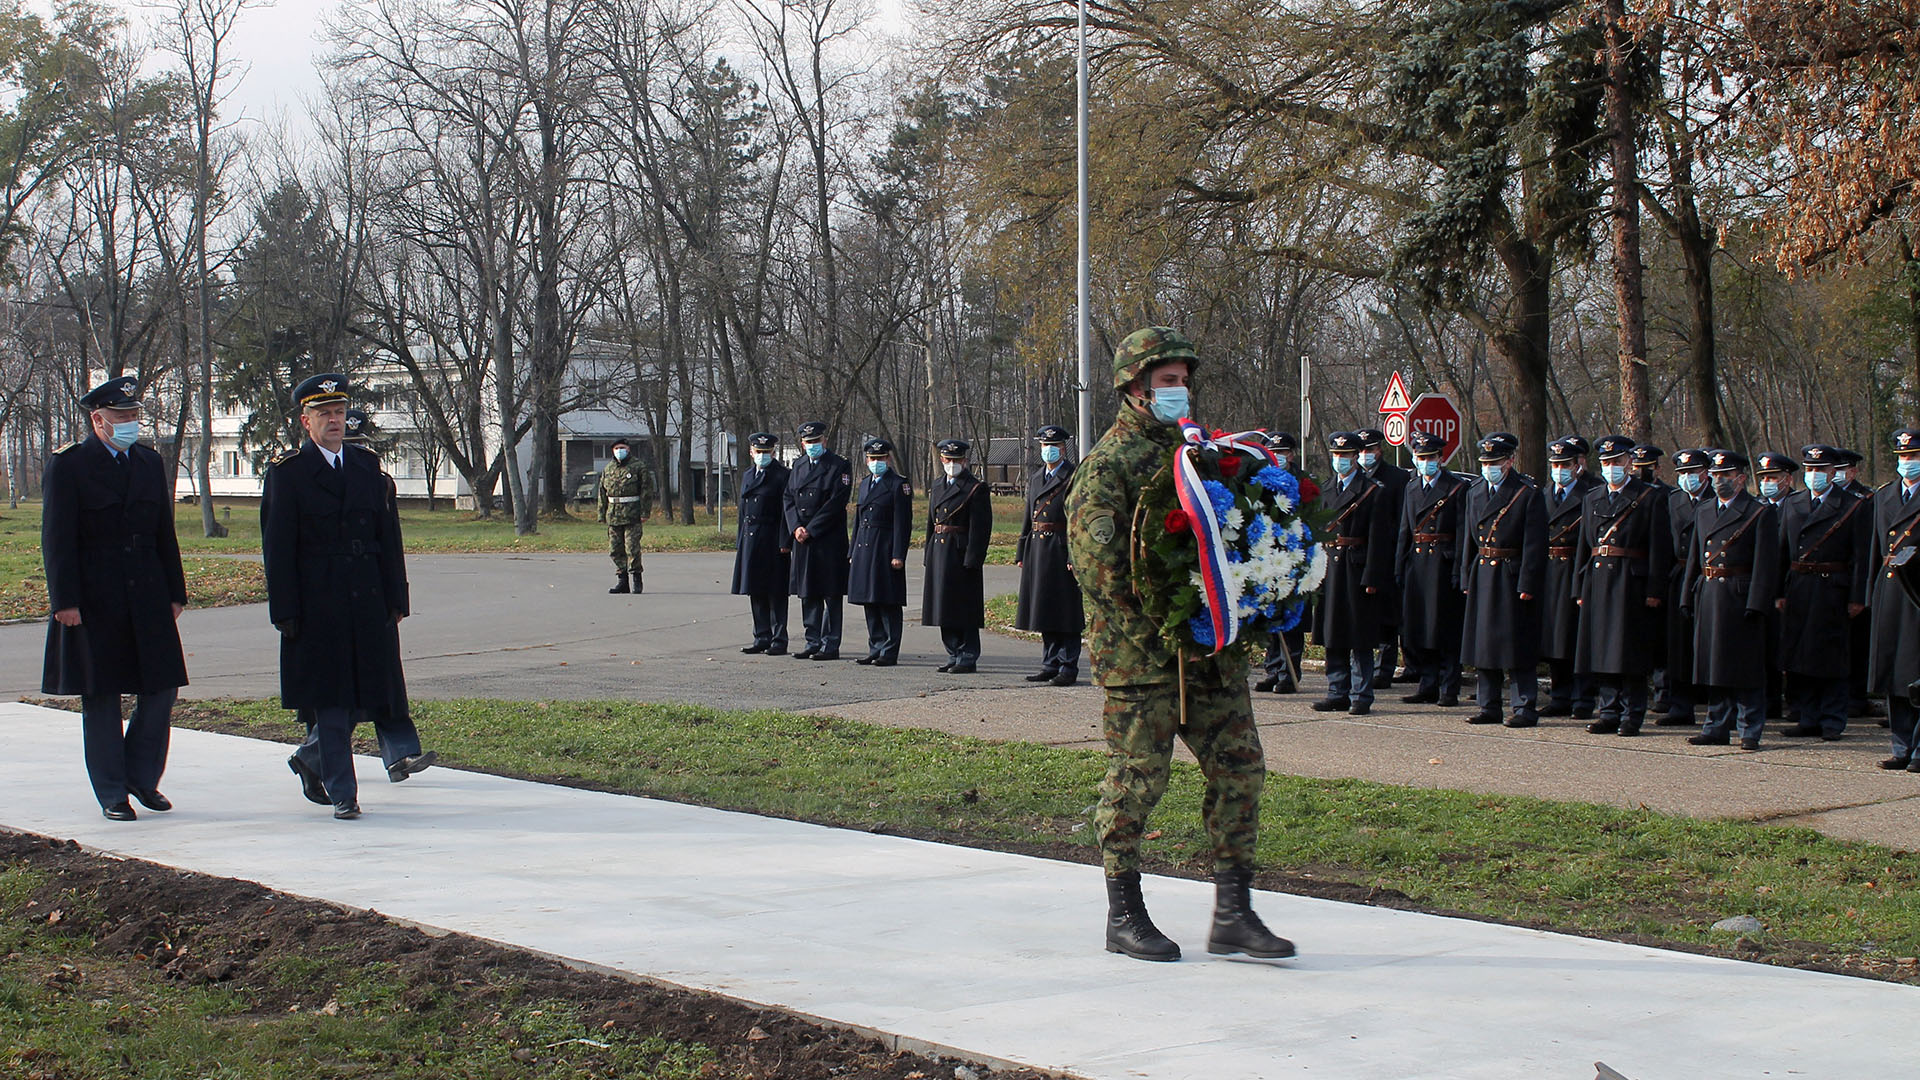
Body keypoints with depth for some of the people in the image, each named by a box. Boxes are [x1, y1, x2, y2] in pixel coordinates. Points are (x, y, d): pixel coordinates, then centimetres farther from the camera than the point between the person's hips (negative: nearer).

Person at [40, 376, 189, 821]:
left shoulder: (150, 463, 12)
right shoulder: (67, 465, -4)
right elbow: (57, 539, -8)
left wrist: (174, 593, 11)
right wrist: (65, 601, -14)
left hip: (147, 597, 5)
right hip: (93, 602, -4)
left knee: (161, 687, 1)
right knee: (101, 698, 4)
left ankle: (142, 776, 19)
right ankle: (112, 793, 13)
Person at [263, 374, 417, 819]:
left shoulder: (367, 464, 12)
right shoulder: (288, 472, -2)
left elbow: (388, 535, 12)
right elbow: (278, 548, -4)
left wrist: (395, 598, 6)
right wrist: (285, 612, -9)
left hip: (367, 599, 5)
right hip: (318, 602, -5)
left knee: (363, 694, 7)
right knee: (330, 699, -1)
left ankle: (313, 760, 30)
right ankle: (341, 791, 6)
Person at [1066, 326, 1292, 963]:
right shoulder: (1108, 464, -7)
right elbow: (1095, 561, -16)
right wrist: (1149, 631, -17)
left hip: (1209, 648, 7)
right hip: (1140, 655, -7)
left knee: (1241, 766, 3)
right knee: (1136, 779, 0)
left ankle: (1232, 915, 10)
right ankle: (1124, 917, 12)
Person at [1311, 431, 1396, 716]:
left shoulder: (1374, 492, -3)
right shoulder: (1324, 490, 14)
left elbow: (1378, 539, -8)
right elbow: (1316, 532, 15)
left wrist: (1371, 578, -14)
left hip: (1358, 571, -5)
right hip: (1330, 570, 5)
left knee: (1360, 638, -2)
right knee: (1333, 637, 7)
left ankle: (1361, 696, 3)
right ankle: (1338, 693, 14)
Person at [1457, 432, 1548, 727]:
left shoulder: (1528, 494, -8)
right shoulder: (1475, 491, 11)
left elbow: (1534, 545, -11)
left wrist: (1526, 586, -15)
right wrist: (1467, 578, 11)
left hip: (1512, 577, -6)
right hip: (1482, 577, 6)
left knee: (1517, 645, -4)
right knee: (1483, 643, 9)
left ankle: (1525, 709, 2)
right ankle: (1489, 706, 17)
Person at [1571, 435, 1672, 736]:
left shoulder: (1649, 497, -1)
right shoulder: (1593, 498, 15)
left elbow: (1659, 548, -5)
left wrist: (1654, 591, -11)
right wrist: (1580, 589, 11)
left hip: (1632, 583, -5)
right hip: (1597, 581, 5)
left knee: (1630, 653, -3)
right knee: (1600, 652, 5)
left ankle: (1632, 715, 3)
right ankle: (1608, 712, 12)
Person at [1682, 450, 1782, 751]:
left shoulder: (1761, 513, -3)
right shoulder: (1704, 513, 17)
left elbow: (1766, 564, -9)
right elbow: (1694, 559, 20)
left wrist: (1756, 605, -17)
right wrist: (1690, 598, 12)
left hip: (1741, 599, -6)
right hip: (1708, 599, 6)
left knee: (1746, 669, -3)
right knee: (1714, 668, 10)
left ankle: (1750, 731, 3)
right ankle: (1717, 728, 17)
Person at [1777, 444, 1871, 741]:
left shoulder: (1854, 507, 0)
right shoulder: (1790, 504, 12)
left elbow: (1862, 557, -3)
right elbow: (1781, 550, 10)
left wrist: (1857, 597, -9)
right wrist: (1780, 592, 2)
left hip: (1833, 591, -4)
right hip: (1797, 591, 4)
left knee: (1831, 660, -1)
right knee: (1799, 659, 6)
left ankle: (1833, 723, 5)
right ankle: (1809, 719, 14)